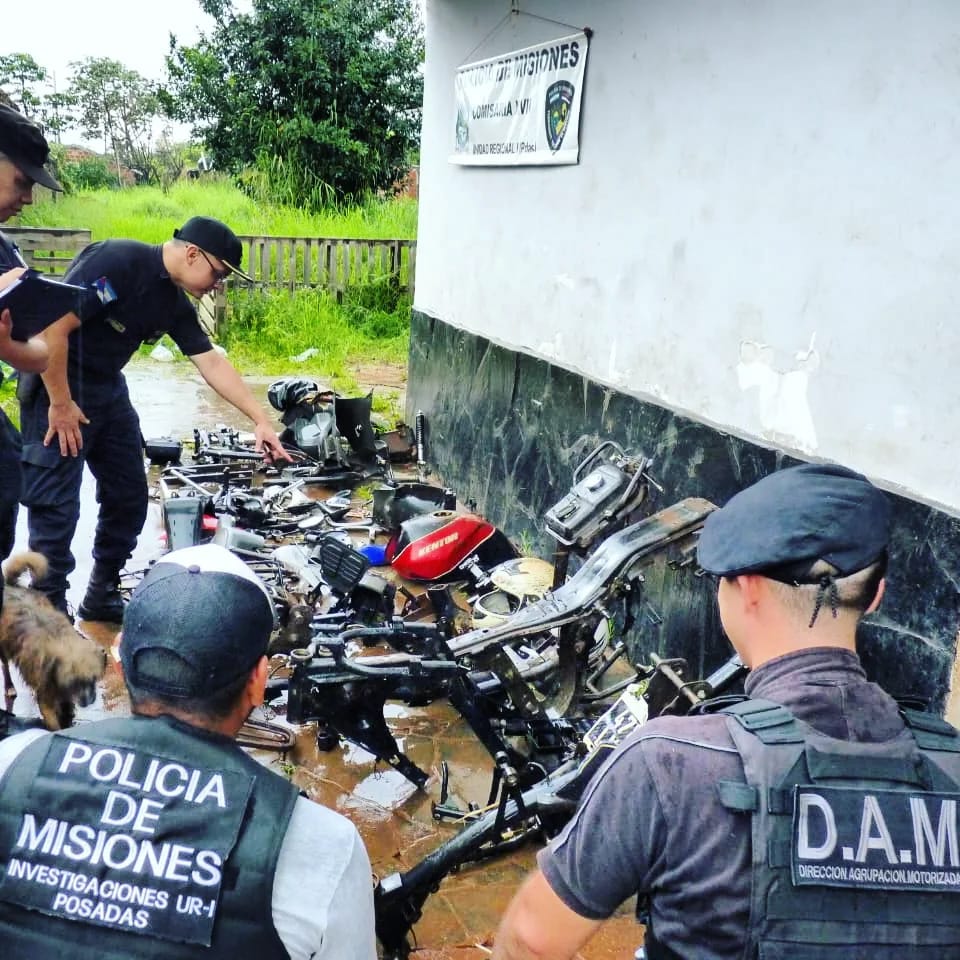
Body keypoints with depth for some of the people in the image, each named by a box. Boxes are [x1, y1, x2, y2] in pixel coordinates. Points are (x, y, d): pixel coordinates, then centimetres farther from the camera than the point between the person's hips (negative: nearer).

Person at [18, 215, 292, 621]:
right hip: (57, 386, -9)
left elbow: (213, 364, 7)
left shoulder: (175, 303, 4)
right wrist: (60, 404, -22)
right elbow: (52, 326, -27)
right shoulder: (117, 262, -23)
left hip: (108, 389, 9)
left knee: (129, 498, 11)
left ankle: (102, 596, 26)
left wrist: (261, 420, 2)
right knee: (57, 507, -6)